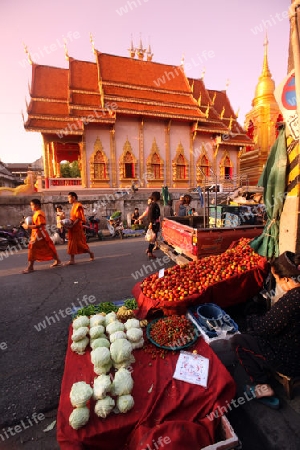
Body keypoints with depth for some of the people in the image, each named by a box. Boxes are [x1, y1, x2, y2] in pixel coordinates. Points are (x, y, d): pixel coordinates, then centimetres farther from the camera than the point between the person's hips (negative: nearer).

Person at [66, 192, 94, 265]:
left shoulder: (78, 206, -13)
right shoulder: (73, 206, 16)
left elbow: (79, 218, -19)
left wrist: (72, 225, -24)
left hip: (77, 228, -9)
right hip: (72, 229, 9)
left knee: (80, 243, 0)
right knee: (72, 244, 8)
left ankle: (91, 253, 20)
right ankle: (72, 260, 13)